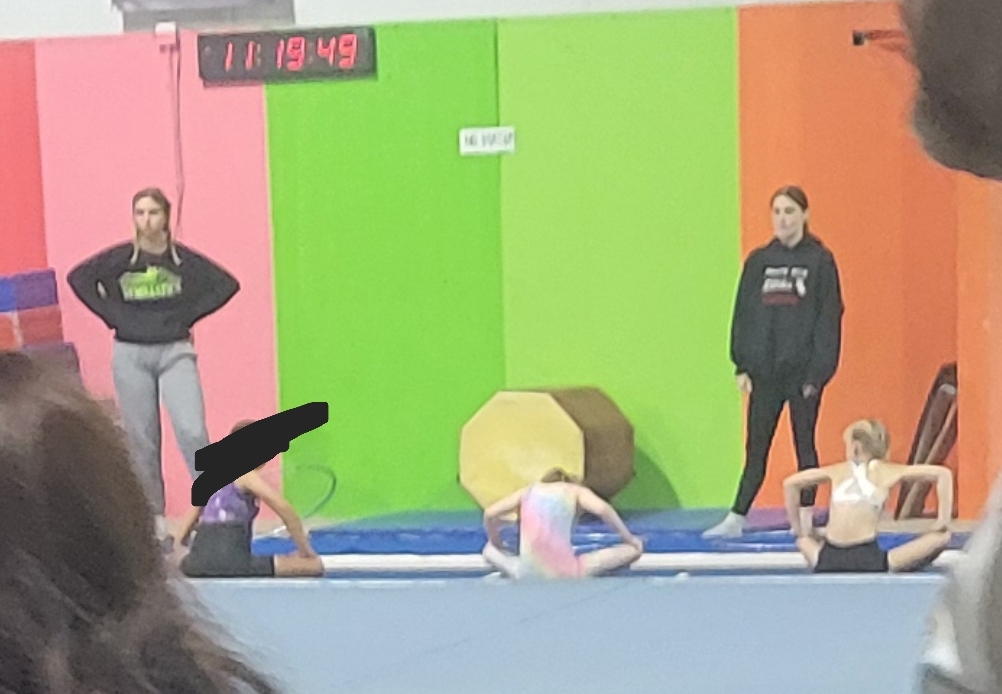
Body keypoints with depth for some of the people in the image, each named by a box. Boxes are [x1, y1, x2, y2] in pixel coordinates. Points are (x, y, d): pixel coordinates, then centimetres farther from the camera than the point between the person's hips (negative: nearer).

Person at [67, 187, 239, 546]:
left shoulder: (182, 259, -1)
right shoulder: (119, 258, -1)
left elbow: (227, 284, 2)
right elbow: (78, 278, 4)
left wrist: (190, 313, -4)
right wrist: (111, 314, -3)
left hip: (175, 352, -1)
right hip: (131, 355, 1)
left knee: (192, 431, -16)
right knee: (142, 440, 4)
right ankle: (154, 518, 11)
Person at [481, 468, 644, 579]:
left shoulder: (529, 491, 20)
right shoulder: (576, 491, 12)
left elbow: (489, 513, 12)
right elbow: (603, 509, -8)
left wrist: (495, 543, 29)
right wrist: (629, 539, 4)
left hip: (527, 575, 3)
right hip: (564, 573, -3)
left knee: (490, 551, 33)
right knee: (633, 550, 10)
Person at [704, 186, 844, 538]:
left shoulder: (820, 261, -2)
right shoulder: (758, 261, 8)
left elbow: (829, 317, -5)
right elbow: (743, 315, 8)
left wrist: (819, 370, -11)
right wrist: (742, 365, 1)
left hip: (803, 372, -3)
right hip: (765, 370, 3)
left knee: (804, 444, 5)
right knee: (756, 448, 5)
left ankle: (806, 519, 11)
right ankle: (736, 519, 7)